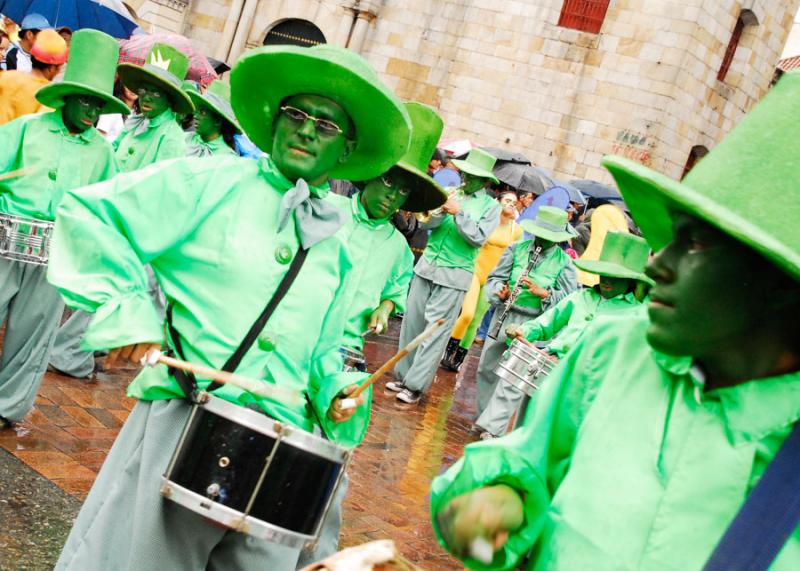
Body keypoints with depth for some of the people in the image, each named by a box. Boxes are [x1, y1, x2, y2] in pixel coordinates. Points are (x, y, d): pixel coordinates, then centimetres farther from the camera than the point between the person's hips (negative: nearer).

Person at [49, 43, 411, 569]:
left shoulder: (335, 254, 16)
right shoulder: (214, 181, -1)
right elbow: (88, 213, -4)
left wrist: (336, 388, 4)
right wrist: (128, 310, -11)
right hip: (185, 424, -5)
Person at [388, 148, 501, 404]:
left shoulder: (491, 206, 1)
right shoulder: (451, 192, 10)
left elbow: (479, 237, -10)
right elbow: (426, 222, 5)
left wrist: (459, 213, -16)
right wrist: (440, 211, -15)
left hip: (454, 275, -4)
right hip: (427, 266, 4)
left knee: (436, 331, -5)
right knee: (412, 322, 6)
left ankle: (416, 385, -1)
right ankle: (404, 375, 18)